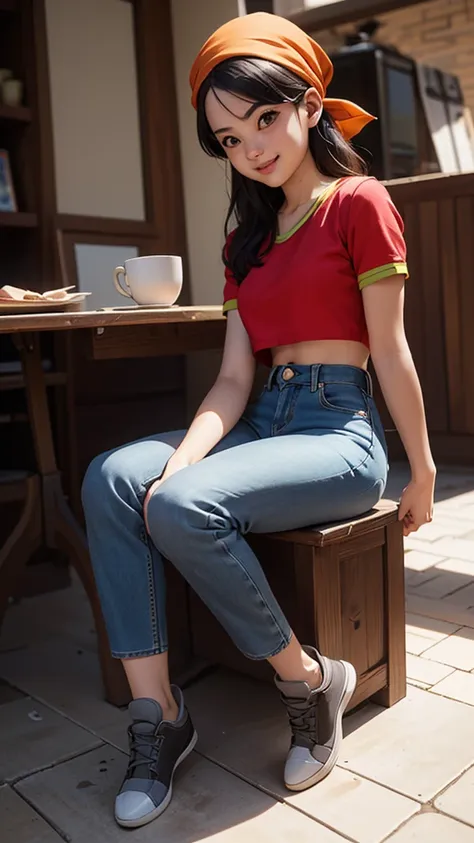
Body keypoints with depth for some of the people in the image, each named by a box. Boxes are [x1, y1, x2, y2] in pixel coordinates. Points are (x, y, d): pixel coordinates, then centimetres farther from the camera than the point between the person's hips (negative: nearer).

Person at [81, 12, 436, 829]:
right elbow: (234, 376, 6)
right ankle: (156, 714, -14)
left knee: (184, 508, -30)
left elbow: (390, 351, -3)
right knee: (112, 479, -18)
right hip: (264, 420, 6)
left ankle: (310, 678, -6)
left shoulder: (358, 202, -2)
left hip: (341, 429, -6)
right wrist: (184, 456, -11)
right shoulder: (249, 234, 17)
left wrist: (423, 472, 0)